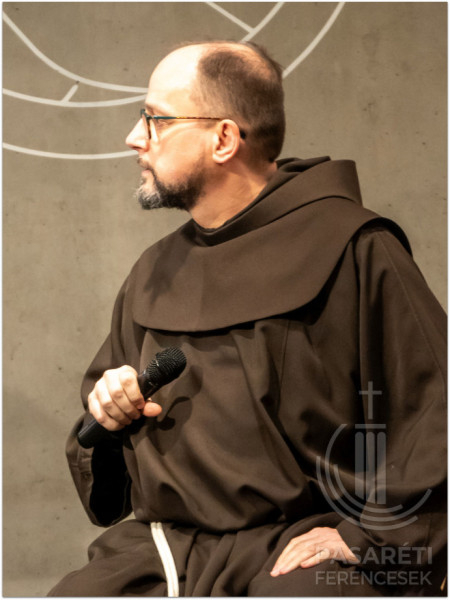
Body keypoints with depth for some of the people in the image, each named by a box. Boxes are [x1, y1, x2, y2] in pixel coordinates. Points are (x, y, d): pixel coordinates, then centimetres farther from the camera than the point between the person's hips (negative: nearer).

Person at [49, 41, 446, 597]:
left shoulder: (352, 248, -4)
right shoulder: (154, 271, 18)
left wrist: (371, 537, -11)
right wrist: (106, 410, 8)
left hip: (297, 549, -5)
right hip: (157, 550, 6)